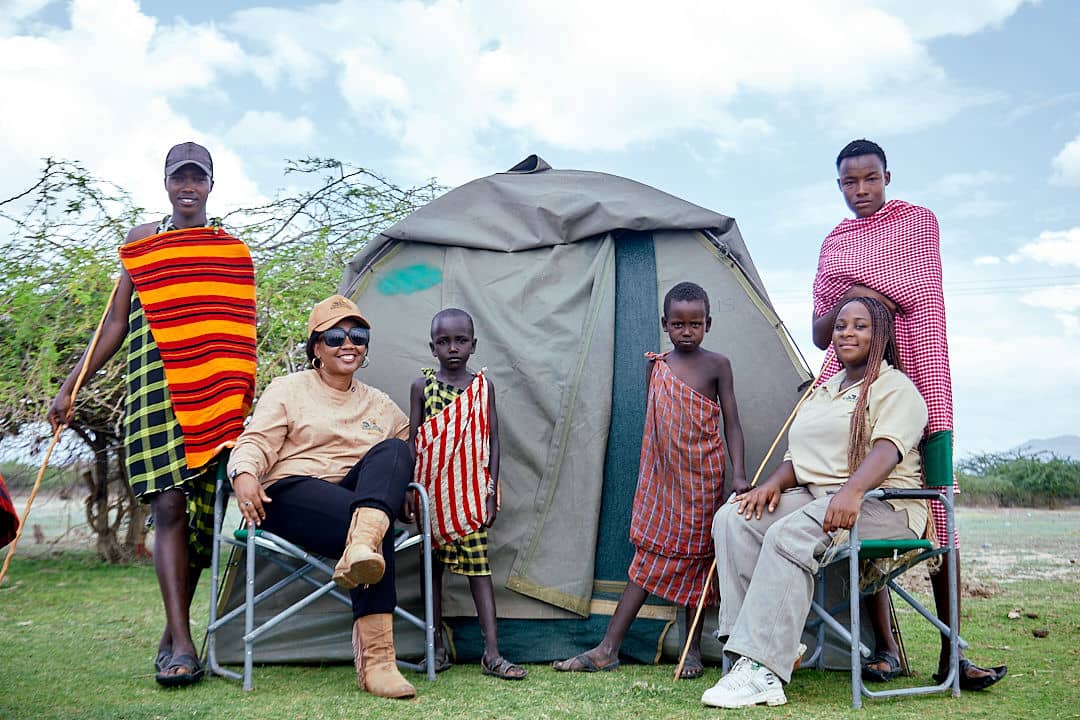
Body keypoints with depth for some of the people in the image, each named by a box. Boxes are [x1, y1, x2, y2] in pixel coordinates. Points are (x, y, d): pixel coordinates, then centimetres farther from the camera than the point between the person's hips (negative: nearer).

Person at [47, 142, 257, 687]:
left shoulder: (233, 247, 15)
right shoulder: (142, 240, 15)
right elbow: (116, 324, 15)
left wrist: (241, 393, 8)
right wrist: (70, 386, 10)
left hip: (217, 393, 1)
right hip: (158, 385, -1)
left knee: (204, 506, 0)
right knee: (168, 504, -10)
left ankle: (174, 633, 13)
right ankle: (180, 644, -11)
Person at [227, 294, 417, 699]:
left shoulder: (379, 405, 24)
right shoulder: (288, 389, 11)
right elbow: (256, 442, -2)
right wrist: (244, 474, -25)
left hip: (355, 502, 4)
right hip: (291, 495, -4)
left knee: (393, 452, -31)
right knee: (378, 530, -37)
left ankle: (360, 548, -57)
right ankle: (375, 660, -46)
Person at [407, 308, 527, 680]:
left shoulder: (483, 386, 4)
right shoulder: (422, 385, 2)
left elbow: (492, 441, 4)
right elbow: (413, 441, 2)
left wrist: (492, 492, -2)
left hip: (471, 491, 0)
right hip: (432, 491, 0)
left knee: (479, 566, -2)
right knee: (432, 565, 9)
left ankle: (492, 654, -1)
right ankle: (437, 648, 19)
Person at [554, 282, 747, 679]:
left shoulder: (717, 365, -3)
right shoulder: (655, 366, 6)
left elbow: (731, 423, -4)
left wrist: (739, 474, -15)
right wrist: (647, 477, 12)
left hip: (702, 481, -3)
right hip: (662, 478, 3)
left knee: (695, 556, 5)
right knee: (649, 553, 4)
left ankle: (692, 650, 18)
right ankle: (607, 649, 6)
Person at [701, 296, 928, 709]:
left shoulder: (895, 387, -1)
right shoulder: (822, 391, 23)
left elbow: (887, 448, -20)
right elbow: (799, 457, 22)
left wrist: (852, 491, -37)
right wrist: (774, 484, 0)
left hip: (879, 504, -8)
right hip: (813, 496, 8)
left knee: (790, 535, -34)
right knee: (733, 518, -16)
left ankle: (760, 668, -36)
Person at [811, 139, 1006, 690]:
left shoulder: (917, 221, 7)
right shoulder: (833, 242, 17)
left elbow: (915, 294, -10)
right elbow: (820, 336, 13)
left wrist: (853, 278, -5)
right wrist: (846, 302, -6)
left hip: (913, 381, -3)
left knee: (935, 509, -6)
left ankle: (949, 654, 0)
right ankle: (885, 646, 5)